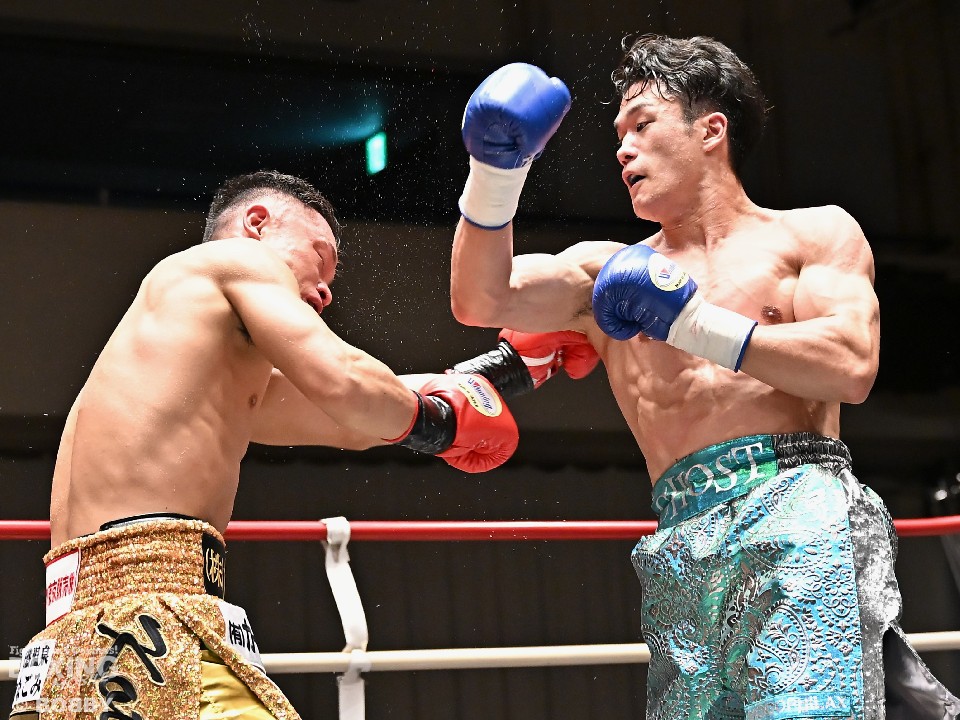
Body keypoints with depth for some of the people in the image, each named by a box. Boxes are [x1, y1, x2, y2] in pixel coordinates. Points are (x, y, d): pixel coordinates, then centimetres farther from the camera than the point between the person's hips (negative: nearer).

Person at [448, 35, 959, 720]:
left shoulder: (814, 233, 13)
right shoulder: (609, 272, 22)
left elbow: (852, 368, -3)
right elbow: (481, 300, 9)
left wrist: (694, 324, -4)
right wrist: (495, 172, -4)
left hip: (800, 513, -4)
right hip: (682, 546, 4)